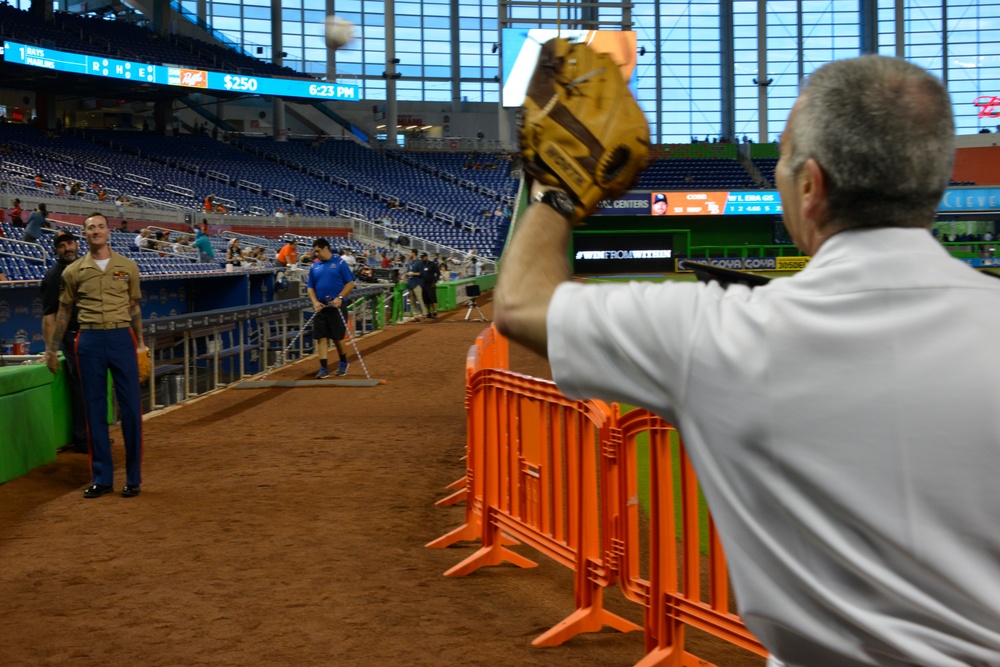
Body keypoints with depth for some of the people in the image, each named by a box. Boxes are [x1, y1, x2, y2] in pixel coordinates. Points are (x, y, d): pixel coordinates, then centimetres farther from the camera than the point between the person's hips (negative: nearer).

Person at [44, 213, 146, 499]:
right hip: (90, 341, 0)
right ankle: (102, 478, 13)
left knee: (131, 407, -1)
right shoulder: (74, 271, 6)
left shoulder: (127, 267, 7)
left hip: (122, 338, 0)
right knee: (95, 409, 4)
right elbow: (64, 312, 12)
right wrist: (51, 349, 12)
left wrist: (140, 343, 11)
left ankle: (133, 478, 10)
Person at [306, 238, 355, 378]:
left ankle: (343, 363, 24)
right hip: (321, 307, 4)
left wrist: (339, 298, -14)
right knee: (321, 337, -3)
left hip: (337, 306, -4)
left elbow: (350, 283, -4)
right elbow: (310, 287, 13)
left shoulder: (339, 263, -2)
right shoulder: (314, 266, 10)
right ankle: (323, 368, 0)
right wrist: (315, 301, -4)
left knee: (337, 337, 1)